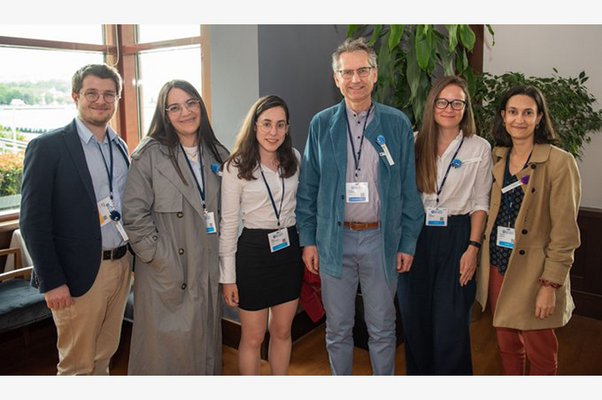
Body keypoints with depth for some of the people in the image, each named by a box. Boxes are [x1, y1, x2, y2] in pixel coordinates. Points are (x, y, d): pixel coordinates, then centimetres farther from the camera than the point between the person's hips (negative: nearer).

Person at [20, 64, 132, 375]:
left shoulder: (120, 146, 9)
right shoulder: (47, 147, -10)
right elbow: (33, 220, -12)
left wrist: (134, 257, 9)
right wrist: (52, 282, -13)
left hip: (121, 265, 6)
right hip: (79, 273, -6)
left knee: (105, 355, 20)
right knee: (77, 365, 10)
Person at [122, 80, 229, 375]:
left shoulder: (217, 154, 8)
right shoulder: (149, 155, -7)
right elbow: (134, 215, -10)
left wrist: (224, 248, 7)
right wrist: (159, 258, -13)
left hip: (208, 271, 5)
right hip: (166, 273, -4)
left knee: (205, 344, 16)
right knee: (166, 347, 5)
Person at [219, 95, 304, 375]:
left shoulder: (294, 159, 2)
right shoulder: (236, 167, -10)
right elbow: (228, 224, -8)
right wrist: (228, 277, -8)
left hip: (289, 248, 4)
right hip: (254, 250, -4)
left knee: (282, 332, 17)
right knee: (253, 338, 9)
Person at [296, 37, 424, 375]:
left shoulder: (398, 124, 0)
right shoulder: (321, 125, 1)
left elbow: (409, 188, 1)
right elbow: (308, 188, 3)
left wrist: (408, 243, -1)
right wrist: (308, 239, 0)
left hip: (381, 238, 0)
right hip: (334, 239, 1)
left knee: (382, 328, 14)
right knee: (338, 329, 15)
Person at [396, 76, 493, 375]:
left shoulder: (480, 148, 0)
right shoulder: (414, 143, 4)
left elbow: (480, 202, 1)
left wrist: (473, 247, -6)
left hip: (456, 237, -2)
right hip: (416, 236, 2)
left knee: (450, 322, 1)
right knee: (415, 317, 11)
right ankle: (418, 374, 32)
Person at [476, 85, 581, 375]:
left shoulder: (560, 162, -11)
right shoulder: (495, 157, 6)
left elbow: (564, 231, -12)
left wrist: (551, 284, -15)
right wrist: (480, 259, 4)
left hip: (532, 272, -5)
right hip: (496, 267, 5)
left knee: (539, 353, 10)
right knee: (507, 345, 18)